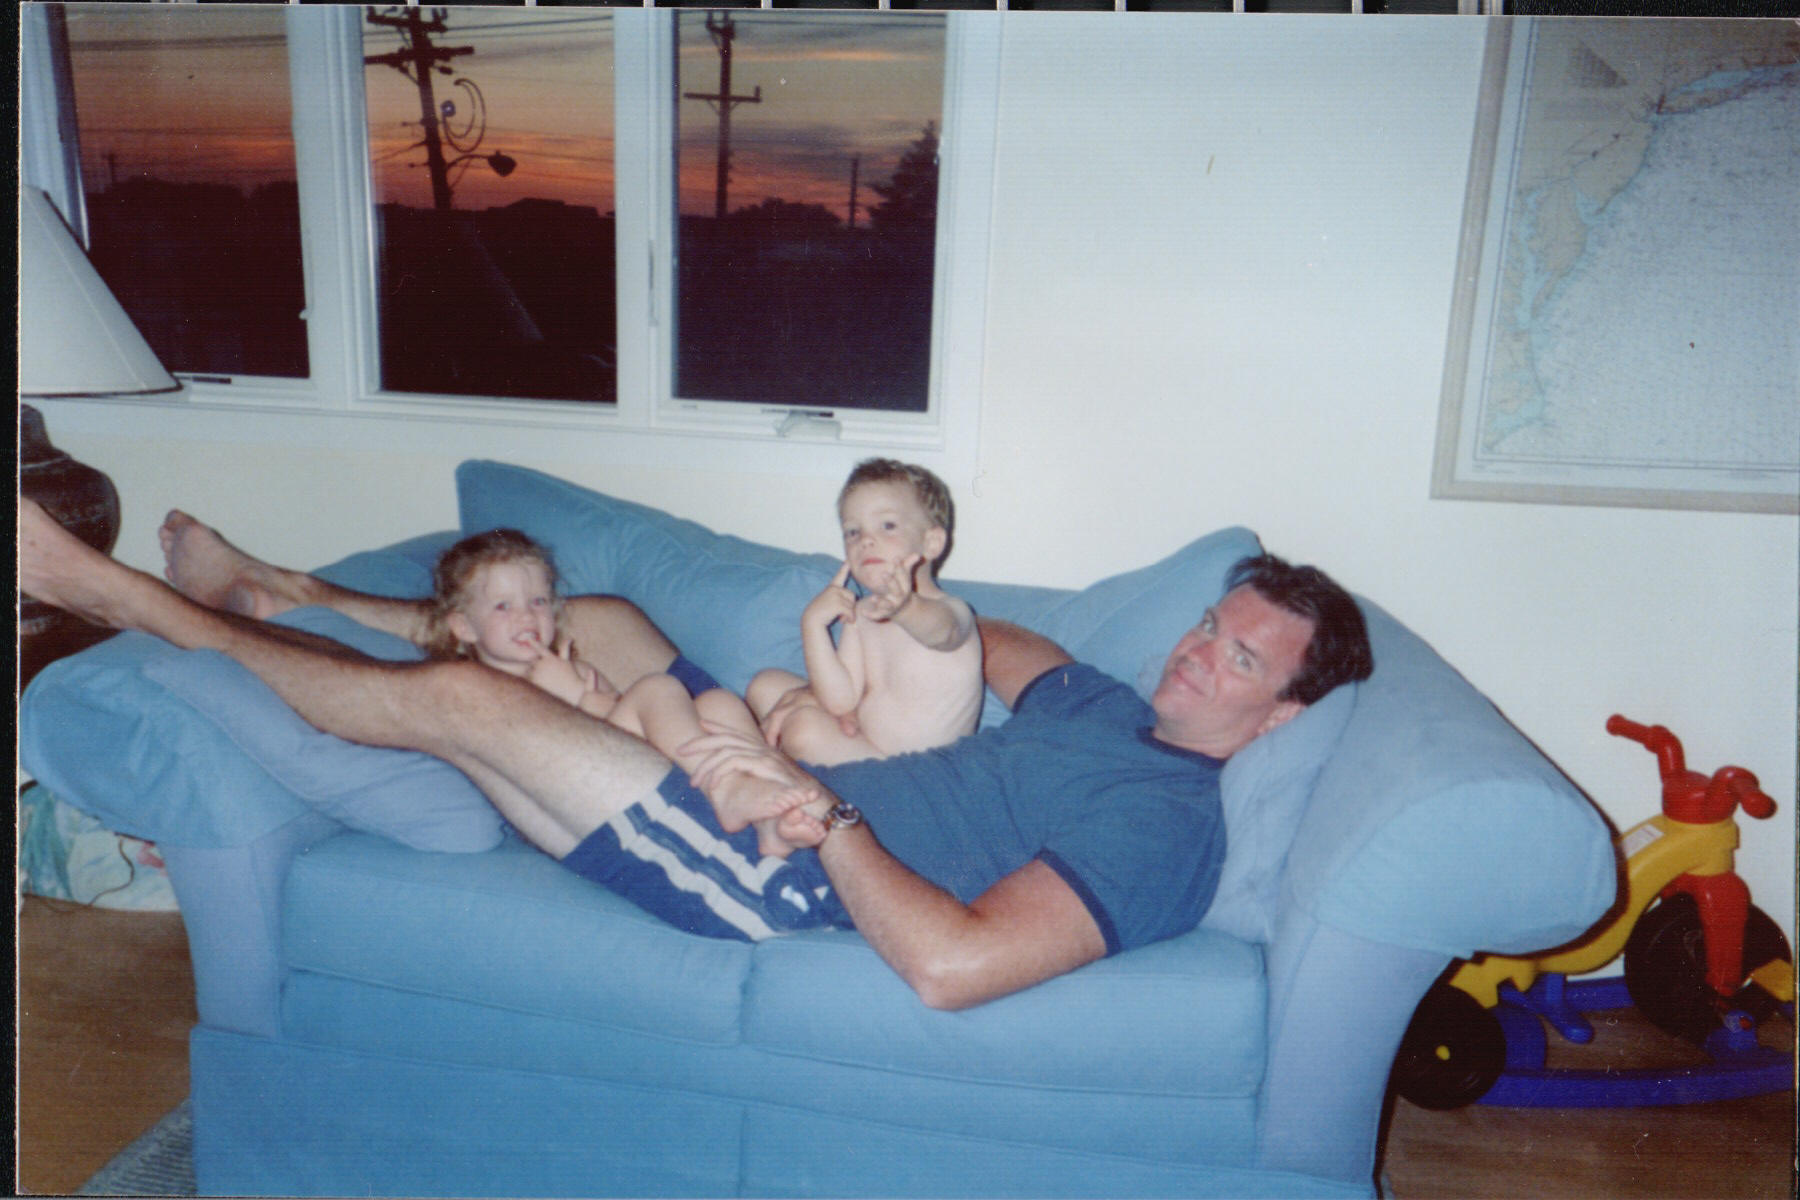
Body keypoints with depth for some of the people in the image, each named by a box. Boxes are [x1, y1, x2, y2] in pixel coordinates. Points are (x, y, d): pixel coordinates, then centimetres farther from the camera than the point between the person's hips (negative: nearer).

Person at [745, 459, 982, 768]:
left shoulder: (951, 611, -18)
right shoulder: (860, 614, 3)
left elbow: (939, 630, -46)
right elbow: (841, 701, -5)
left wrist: (905, 608, -70)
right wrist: (813, 623, -16)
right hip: (862, 739, 8)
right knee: (767, 685, 8)